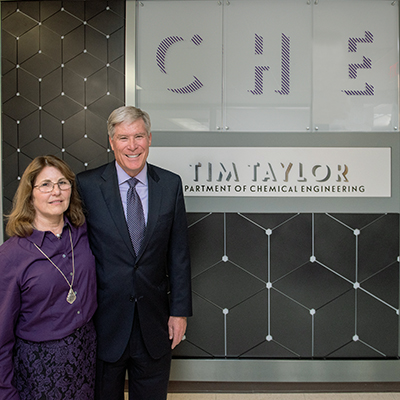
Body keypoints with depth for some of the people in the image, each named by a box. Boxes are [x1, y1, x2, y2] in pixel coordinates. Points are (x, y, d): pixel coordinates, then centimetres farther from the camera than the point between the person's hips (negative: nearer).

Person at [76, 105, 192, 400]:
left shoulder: (170, 184, -1)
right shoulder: (86, 185, -7)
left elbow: (179, 252, 2)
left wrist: (180, 310, 1)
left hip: (154, 323, 2)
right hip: (104, 322, -1)